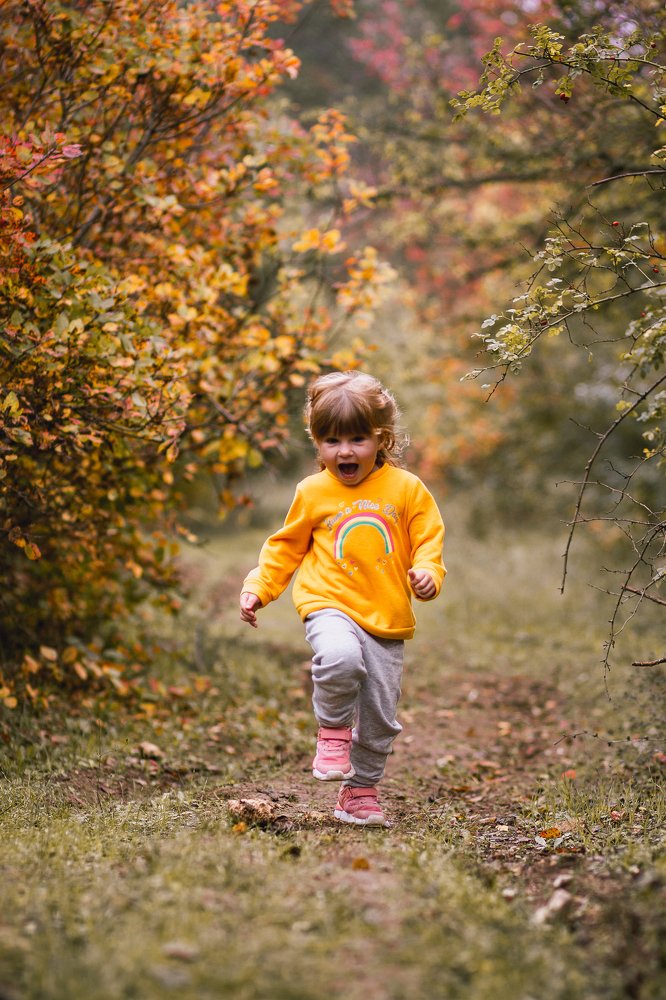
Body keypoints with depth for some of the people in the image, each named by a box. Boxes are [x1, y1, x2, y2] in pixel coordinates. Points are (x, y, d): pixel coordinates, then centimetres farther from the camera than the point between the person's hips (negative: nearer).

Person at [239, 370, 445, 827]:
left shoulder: (406, 489, 3)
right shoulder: (312, 493, 6)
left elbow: (428, 539, 5)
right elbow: (286, 546, 16)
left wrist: (427, 573, -15)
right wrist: (258, 588, 7)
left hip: (387, 621, 2)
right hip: (330, 606, -2)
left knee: (380, 717, 5)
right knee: (340, 658, -35)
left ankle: (361, 793, 25)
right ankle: (333, 731, -8)